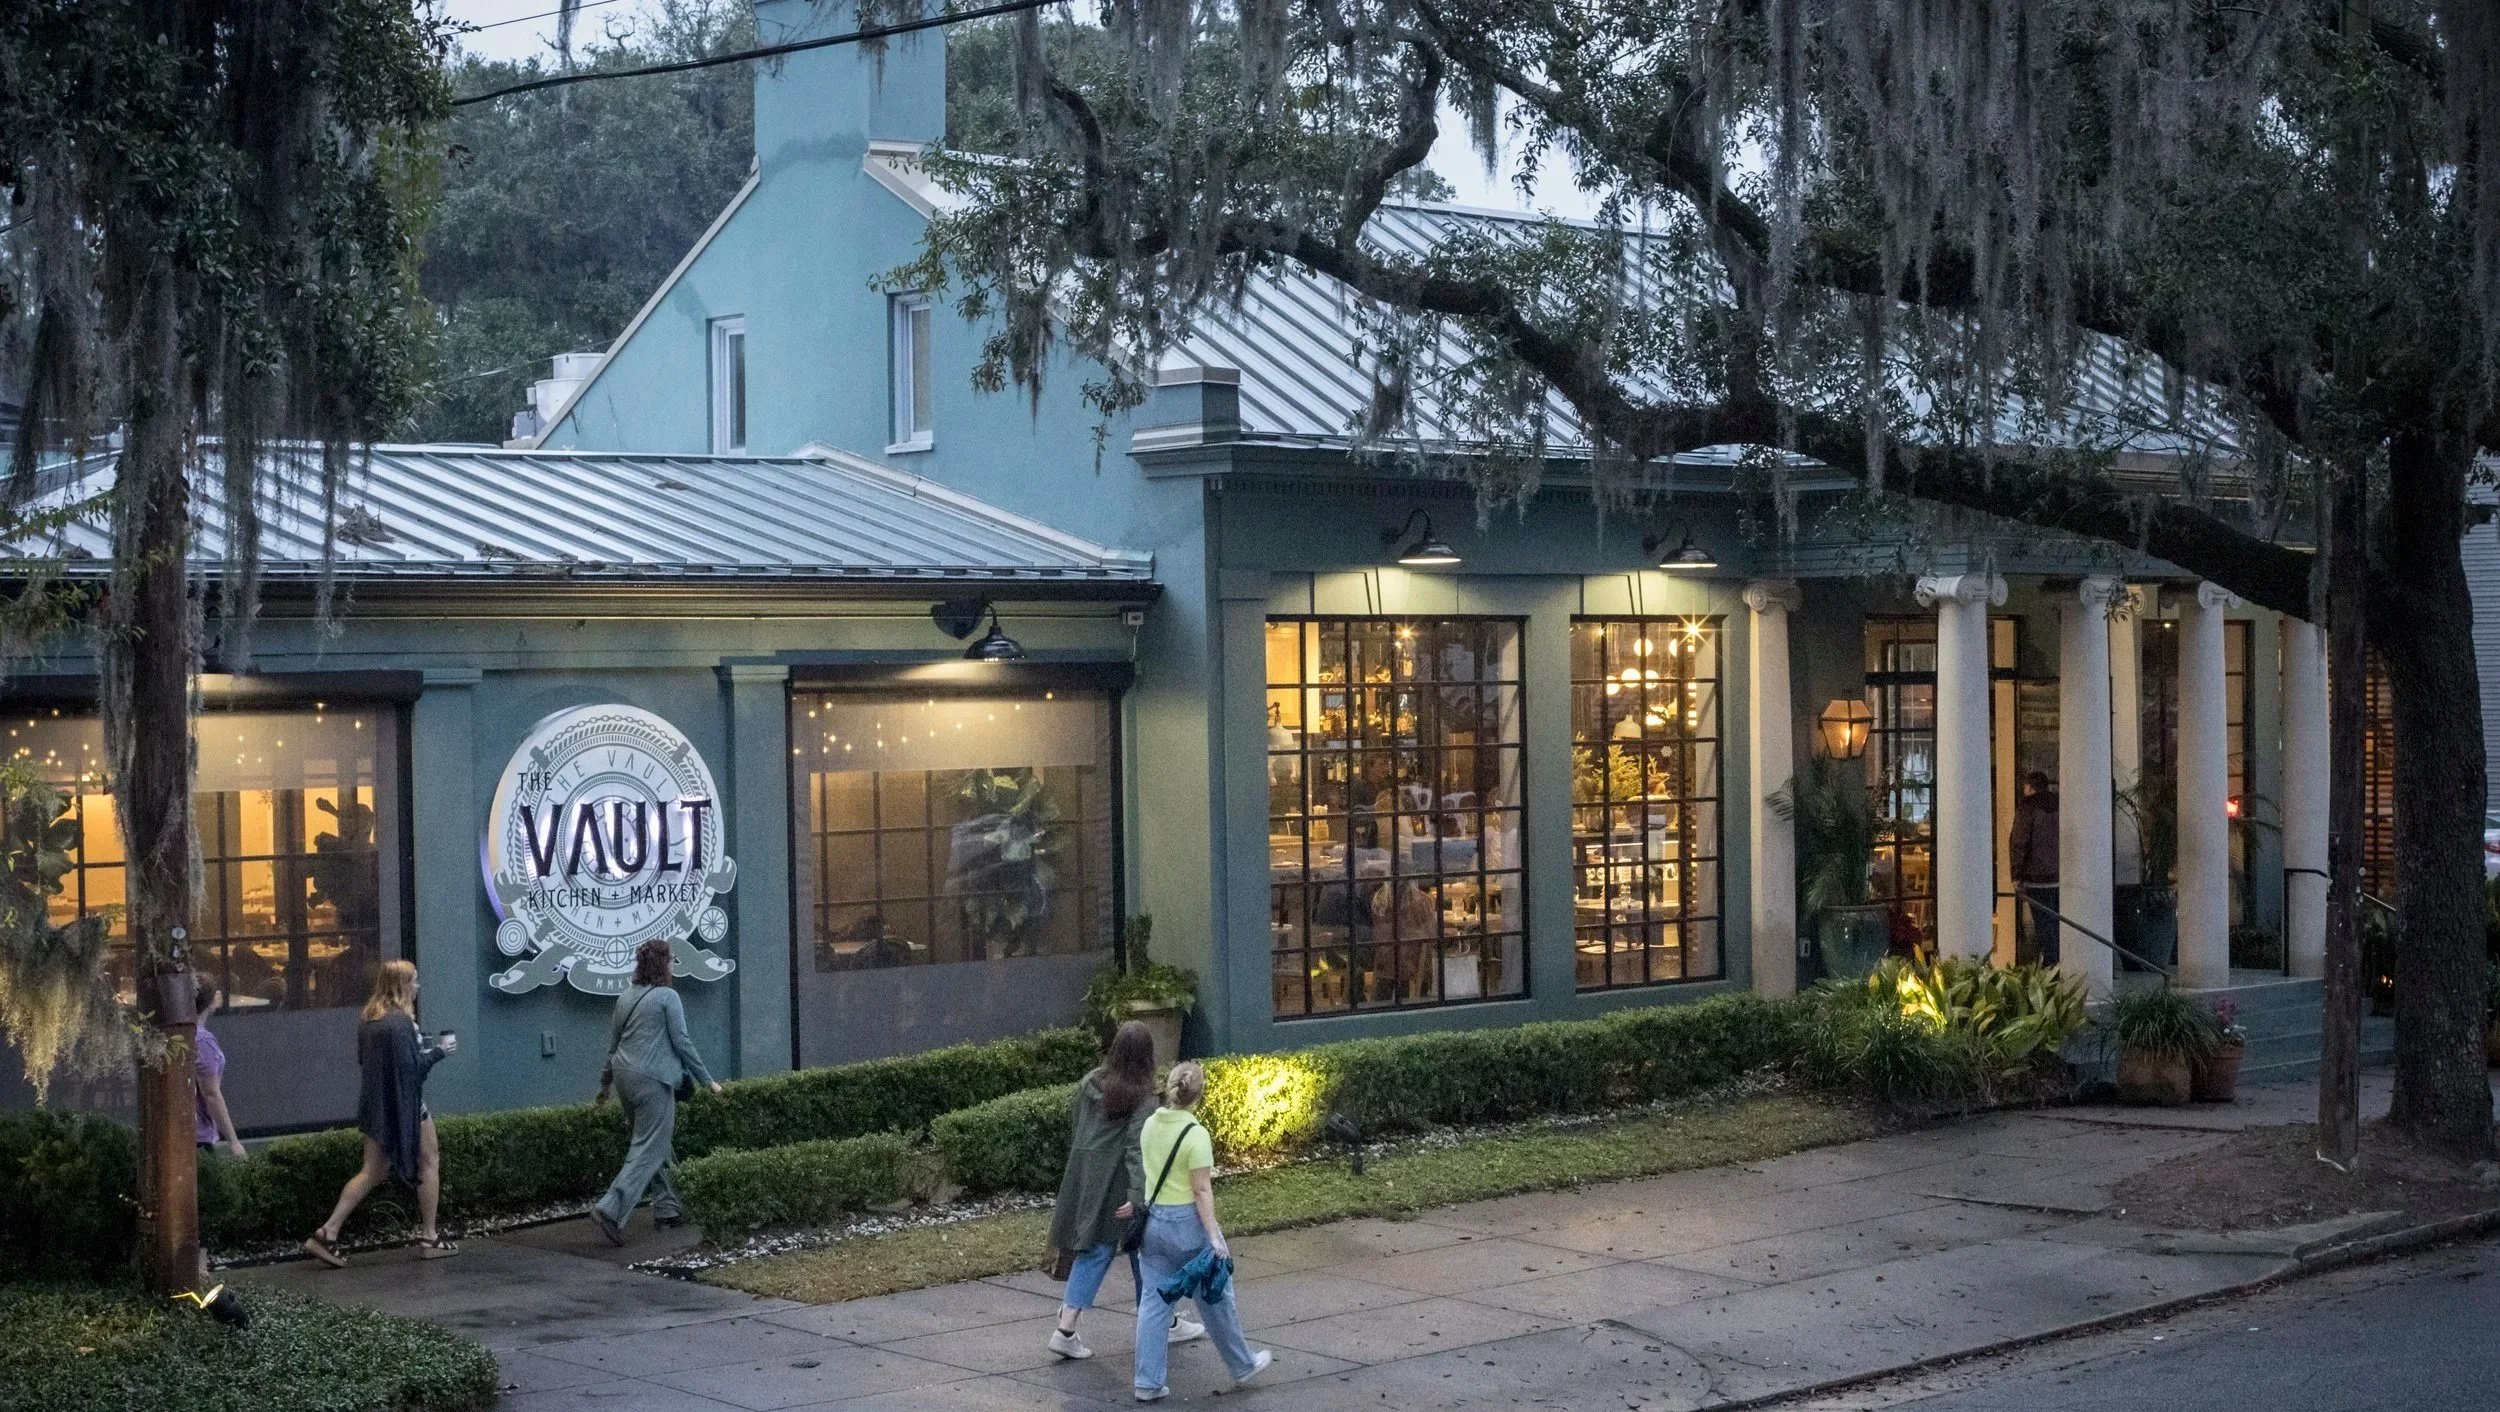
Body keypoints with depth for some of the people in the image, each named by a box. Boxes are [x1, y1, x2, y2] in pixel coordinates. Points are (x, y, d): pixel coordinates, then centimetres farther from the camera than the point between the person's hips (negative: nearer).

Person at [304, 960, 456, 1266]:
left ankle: (328, 1232, 1)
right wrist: (439, 1051, -5)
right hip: (405, 1106, -8)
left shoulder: (369, 1020, 8)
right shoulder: (401, 1021, -19)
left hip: (376, 1106, 8)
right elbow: (413, 1066, -22)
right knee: (429, 1162, 9)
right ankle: (429, 1236, 14)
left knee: (373, 1172, 10)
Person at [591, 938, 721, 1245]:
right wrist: (707, 1080, -1)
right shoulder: (667, 996, -7)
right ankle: (610, 1210, -19)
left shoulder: (626, 997, 12)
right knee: (649, 1150, -7)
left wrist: (605, 1083, 28)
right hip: (652, 1080, -8)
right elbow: (681, 1042, -8)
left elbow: (612, 1043, 19)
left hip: (625, 1076, 8)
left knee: (655, 1142, 18)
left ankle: (667, 1207, 20)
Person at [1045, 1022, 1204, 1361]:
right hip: (1118, 1183, -5)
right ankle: (1166, 1325, 25)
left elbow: (1075, 1132, 12)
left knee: (1093, 1251, 8)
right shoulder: (1142, 1097, -14)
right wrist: (1137, 1195, -26)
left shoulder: (1090, 1084, 4)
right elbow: (1137, 1147, -22)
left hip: (1085, 1177, 5)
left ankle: (1066, 1329, -2)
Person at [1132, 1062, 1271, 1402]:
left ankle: (1148, 1383, 8)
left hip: (1153, 1220, 5)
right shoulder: (1195, 1134, -18)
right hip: (1187, 1222, -5)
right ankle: (1242, 1366, 28)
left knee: (1153, 1301, 8)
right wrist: (1213, 1236, -17)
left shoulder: (1149, 1125, 1)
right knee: (1215, 1297, 12)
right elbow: (1202, 1190, -19)